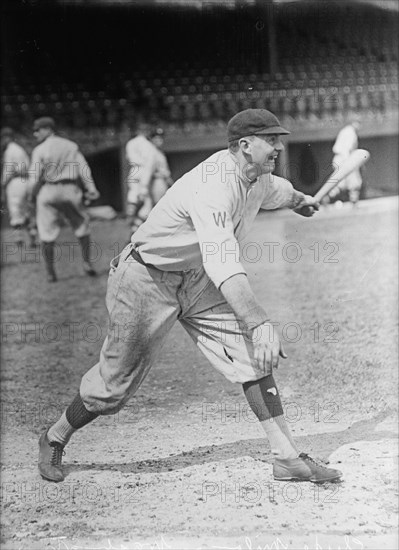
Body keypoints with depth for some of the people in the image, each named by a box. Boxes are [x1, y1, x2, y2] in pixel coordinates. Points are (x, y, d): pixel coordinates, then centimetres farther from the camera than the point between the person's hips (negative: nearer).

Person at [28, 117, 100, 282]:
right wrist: (91, 188, -3)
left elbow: (34, 177, -8)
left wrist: (32, 195, 5)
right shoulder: (71, 146, 7)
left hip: (48, 191, -2)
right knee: (82, 227, 17)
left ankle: (50, 273, 6)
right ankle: (87, 262, 12)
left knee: (48, 235, 3)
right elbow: (83, 169, 0)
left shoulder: (40, 150, -5)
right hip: (71, 190, 3)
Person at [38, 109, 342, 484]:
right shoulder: (213, 186, -32)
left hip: (195, 280, 8)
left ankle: (286, 456, -7)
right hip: (146, 280, -8)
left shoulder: (257, 178, -2)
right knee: (116, 382, 1)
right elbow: (223, 267, -45)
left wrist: (299, 200, 49)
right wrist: (259, 323, -54)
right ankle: (54, 439, 27)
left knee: (253, 352, -8)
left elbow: (274, 190, 27)